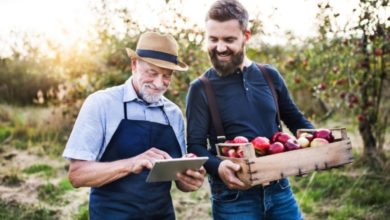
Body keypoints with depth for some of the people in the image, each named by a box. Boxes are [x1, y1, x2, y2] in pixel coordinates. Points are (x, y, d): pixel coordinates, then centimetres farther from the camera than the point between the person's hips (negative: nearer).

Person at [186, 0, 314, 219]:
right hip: (233, 197, -3)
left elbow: (295, 120, 15)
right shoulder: (201, 89, -6)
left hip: (279, 189, 4)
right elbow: (195, 146, -9)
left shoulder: (269, 75, 5)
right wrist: (217, 166, -29)